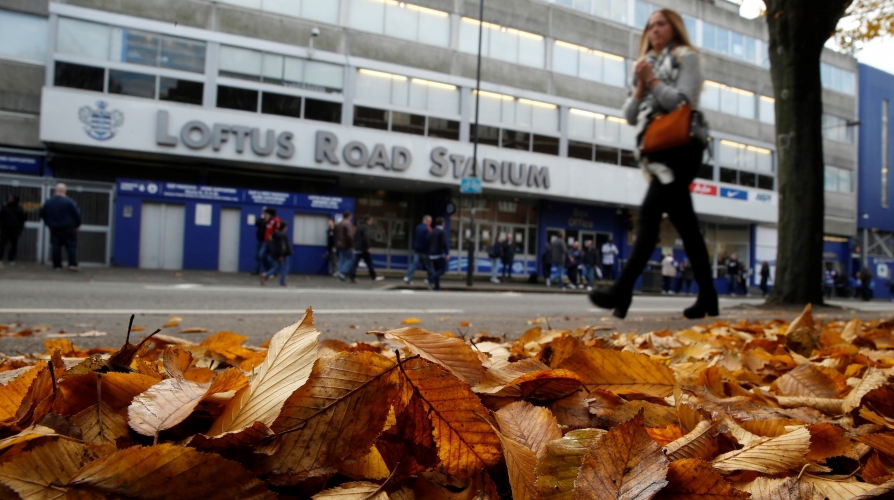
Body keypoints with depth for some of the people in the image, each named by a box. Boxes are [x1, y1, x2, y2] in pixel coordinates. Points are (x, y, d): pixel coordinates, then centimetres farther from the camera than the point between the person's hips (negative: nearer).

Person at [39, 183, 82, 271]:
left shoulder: (48, 202, 3)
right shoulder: (69, 202, -11)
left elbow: (42, 214, 11)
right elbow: (77, 213, -8)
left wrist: (49, 224, 22)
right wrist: (77, 224, 6)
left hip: (54, 229, 4)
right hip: (68, 229, -3)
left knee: (56, 247, 7)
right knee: (71, 246, 0)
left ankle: (57, 265, 7)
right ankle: (73, 264, -10)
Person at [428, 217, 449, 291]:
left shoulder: (432, 231, 12)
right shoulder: (442, 232, -11)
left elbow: (429, 242, 16)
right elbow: (444, 243, -18)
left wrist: (429, 252, 24)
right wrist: (447, 254, -18)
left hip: (432, 254, 8)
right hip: (439, 254, -8)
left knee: (436, 270, 10)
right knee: (443, 269, -2)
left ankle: (437, 286, 7)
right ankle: (431, 279, -19)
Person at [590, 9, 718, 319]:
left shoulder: (686, 58, 5)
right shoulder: (646, 66, 24)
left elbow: (683, 102, -10)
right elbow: (630, 115, 15)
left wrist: (652, 80, -7)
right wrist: (641, 87, 0)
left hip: (680, 147, -7)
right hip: (657, 149, 7)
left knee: (650, 212, -20)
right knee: (684, 222, 5)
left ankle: (623, 291, -27)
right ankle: (708, 297, 8)